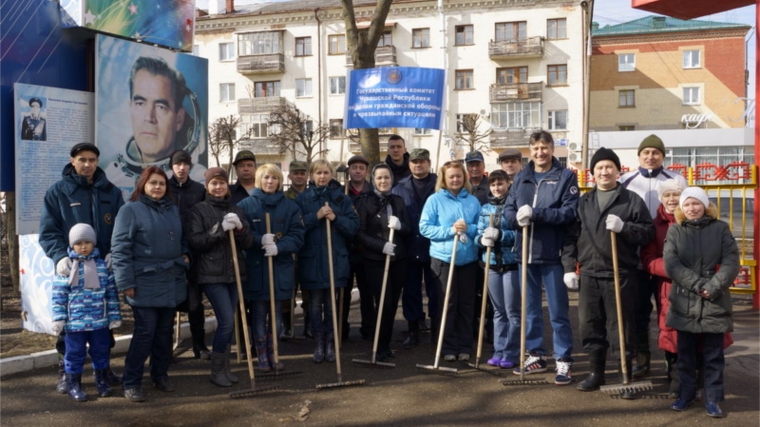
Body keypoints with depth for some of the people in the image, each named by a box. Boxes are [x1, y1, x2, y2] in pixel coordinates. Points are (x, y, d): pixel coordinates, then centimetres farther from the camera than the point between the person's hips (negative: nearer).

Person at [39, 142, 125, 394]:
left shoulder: (111, 192, 7)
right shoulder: (57, 192, 1)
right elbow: (48, 231, -5)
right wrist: (60, 256, -22)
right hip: (71, 269, -2)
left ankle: (104, 367, 26)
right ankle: (65, 372, 19)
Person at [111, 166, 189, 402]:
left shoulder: (173, 209, 13)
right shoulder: (131, 210, -6)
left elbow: (182, 239, 26)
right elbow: (120, 248, -10)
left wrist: (185, 255, 5)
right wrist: (126, 282, -14)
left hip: (172, 281, 6)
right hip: (145, 283, -6)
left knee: (165, 332, 13)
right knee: (145, 332, -6)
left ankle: (160, 374, 27)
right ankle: (131, 382, 6)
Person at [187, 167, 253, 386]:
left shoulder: (236, 210, 11)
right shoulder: (199, 210, -1)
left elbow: (248, 243, 7)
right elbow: (194, 241, -10)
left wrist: (240, 228, -13)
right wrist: (219, 229, -20)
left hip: (234, 272, 5)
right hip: (211, 274, -5)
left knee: (227, 322, 9)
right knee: (227, 321, -10)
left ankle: (224, 367, 22)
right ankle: (217, 370, 5)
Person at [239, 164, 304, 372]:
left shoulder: (290, 206, 4)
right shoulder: (246, 205, -1)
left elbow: (298, 236, -1)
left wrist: (278, 246, -18)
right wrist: (261, 239, -22)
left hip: (281, 267, 2)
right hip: (255, 267, -2)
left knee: (276, 313, 10)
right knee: (259, 312, 4)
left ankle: (273, 353, 22)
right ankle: (261, 355, 16)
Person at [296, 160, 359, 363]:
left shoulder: (342, 198, 5)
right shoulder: (302, 198, 2)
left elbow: (354, 226, 1)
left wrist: (336, 218, -15)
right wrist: (316, 216, -17)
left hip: (336, 258, 1)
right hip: (311, 259, -1)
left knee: (331, 303, 8)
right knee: (315, 304, 4)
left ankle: (330, 343, 19)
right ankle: (318, 344, 15)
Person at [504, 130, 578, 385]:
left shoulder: (566, 177, -2)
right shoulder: (520, 178, 11)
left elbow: (570, 212, -13)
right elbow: (508, 211, 6)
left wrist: (535, 213, -21)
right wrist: (517, 217, -17)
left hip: (552, 254, -4)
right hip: (525, 252, 5)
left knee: (558, 311, 2)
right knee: (530, 309, 13)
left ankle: (564, 361, 11)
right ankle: (535, 356, 25)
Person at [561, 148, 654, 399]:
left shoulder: (632, 200, 1)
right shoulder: (583, 202, 12)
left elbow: (648, 232, -3)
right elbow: (571, 236, 11)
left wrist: (623, 227, -19)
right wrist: (569, 267, 4)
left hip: (621, 276, -3)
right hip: (589, 274, 4)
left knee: (621, 329, 1)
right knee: (590, 327, 10)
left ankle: (625, 378, 13)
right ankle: (595, 373, 25)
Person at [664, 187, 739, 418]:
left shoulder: (721, 228, 4)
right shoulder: (674, 231, 5)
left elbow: (731, 262, -4)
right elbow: (671, 264, -6)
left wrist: (713, 287, -16)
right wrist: (698, 284, -16)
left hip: (715, 303, -1)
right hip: (684, 302, 1)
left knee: (713, 355, 5)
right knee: (685, 353, 10)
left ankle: (713, 398, 15)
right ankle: (686, 394, 22)